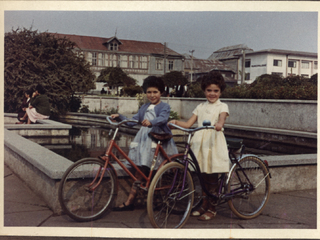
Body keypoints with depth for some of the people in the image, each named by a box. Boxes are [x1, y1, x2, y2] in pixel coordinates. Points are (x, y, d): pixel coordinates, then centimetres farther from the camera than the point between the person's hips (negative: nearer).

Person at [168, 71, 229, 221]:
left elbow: (222, 118, -19)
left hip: (214, 142, -4)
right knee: (204, 176, 11)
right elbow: (188, 124, 8)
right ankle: (204, 205, 24)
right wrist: (176, 122, -10)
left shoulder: (222, 106, 4)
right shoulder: (201, 107, 16)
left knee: (212, 178, 1)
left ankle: (212, 209, 13)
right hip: (200, 141, 4)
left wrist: (219, 124, -42)